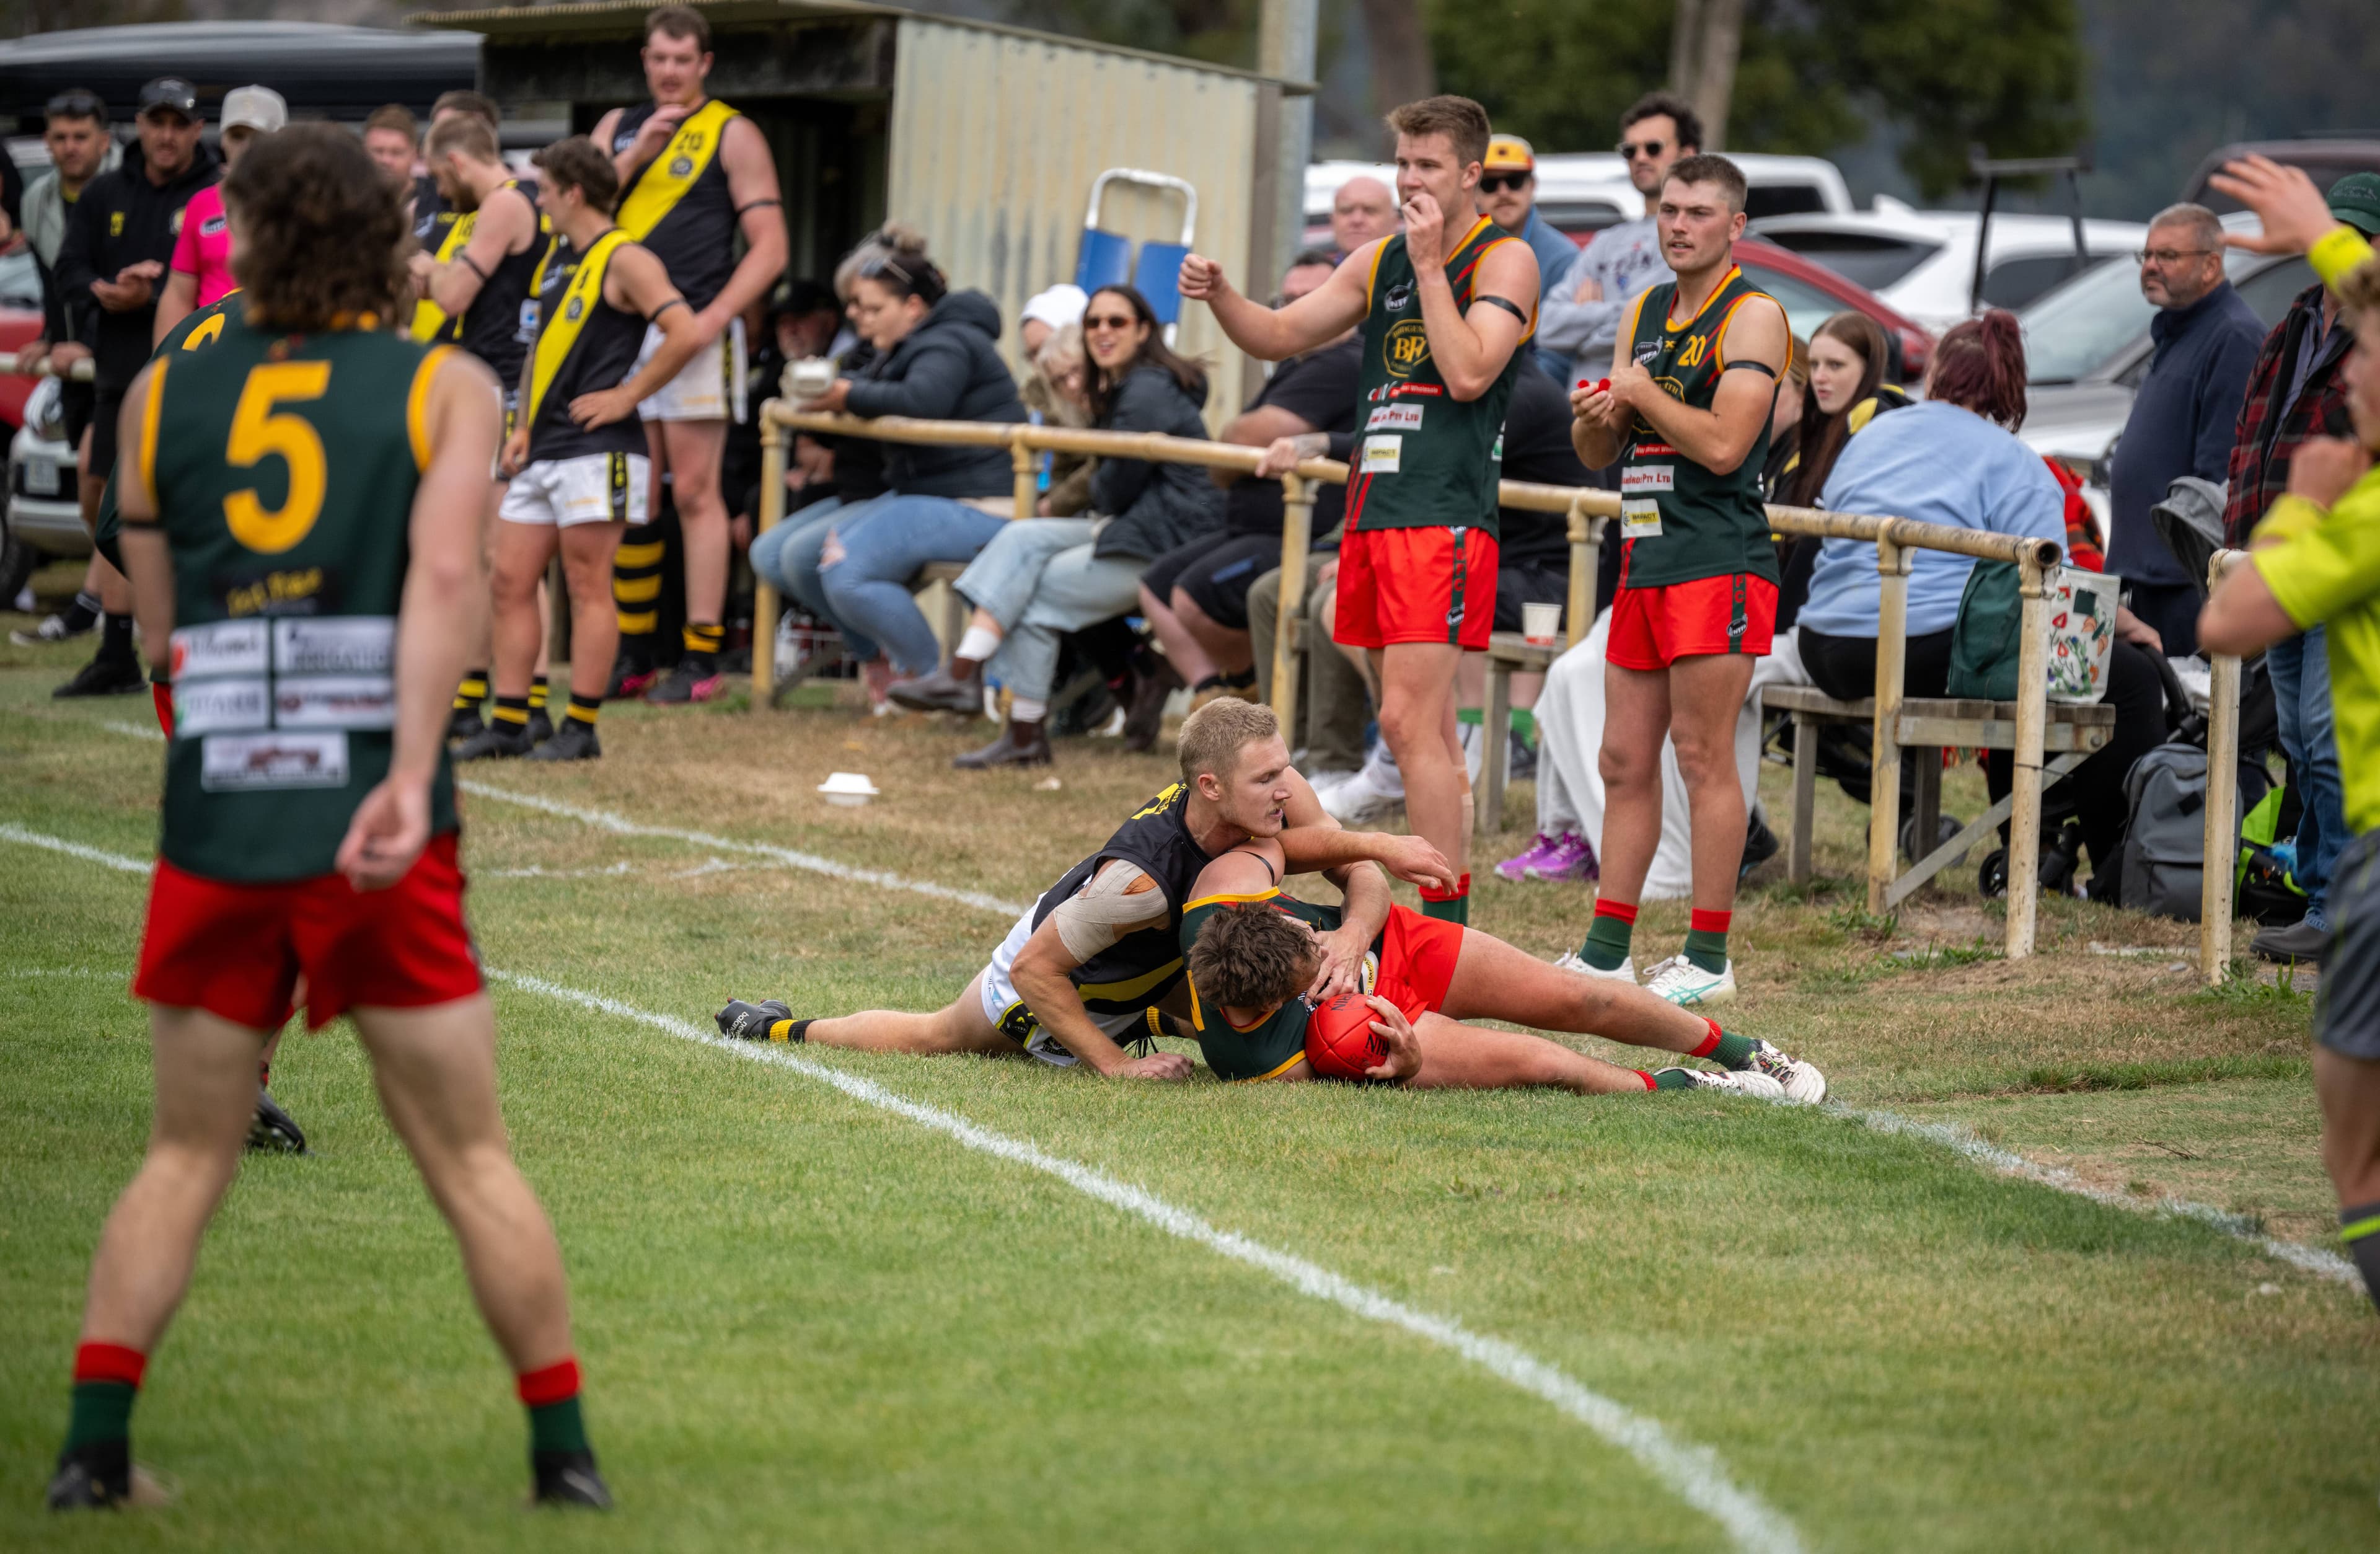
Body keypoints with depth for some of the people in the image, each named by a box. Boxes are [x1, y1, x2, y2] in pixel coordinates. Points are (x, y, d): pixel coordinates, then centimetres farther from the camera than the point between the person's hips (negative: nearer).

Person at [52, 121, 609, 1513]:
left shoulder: (162, 395, 11)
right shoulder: (448, 386, 4)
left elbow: (161, 630, 13)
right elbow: (447, 576, -12)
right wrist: (412, 776, -19)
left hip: (212, 824, 2)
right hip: (377, 831, -2)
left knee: (185, 1158, 13)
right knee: (474, 1163, 6)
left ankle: (94, 1448, 5)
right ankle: (567, 1459, 8)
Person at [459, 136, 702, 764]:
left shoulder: (625, 261, -9)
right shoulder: (565, 266, 19)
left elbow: (686, 333, -20)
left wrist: (626, 396, -15)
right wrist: (523, 425, 15)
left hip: (596, 453, -9)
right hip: (543, 454, 9)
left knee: (587, 589, -5)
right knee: (511, 582, 6)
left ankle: (581, 729, -1)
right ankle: (508, 726, 8)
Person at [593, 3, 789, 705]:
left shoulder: (732, 135, 2)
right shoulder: (619, 126, 17)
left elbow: (769, 247, -4)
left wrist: (713, 319, -16)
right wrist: (636, 153, -5)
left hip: (692, 332, -5)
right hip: (620, 329, 5)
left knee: (694, 493, -7)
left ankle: (702, 657, -7)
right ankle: (633, 658, 13)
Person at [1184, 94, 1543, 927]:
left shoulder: (1504, 259, -3)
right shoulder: (1381, 260, 17)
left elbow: (1469, 374, -16)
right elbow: (1281, 335, 18)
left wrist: (1429, 266, -13)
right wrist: (1219, 296, 0)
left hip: (1444, 519, -8)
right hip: (1373, 512, 8)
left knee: (1410, 722, -15)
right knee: (1427, 732, 10)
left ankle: (1446, 925, -14)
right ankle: (1446, 923, 15)